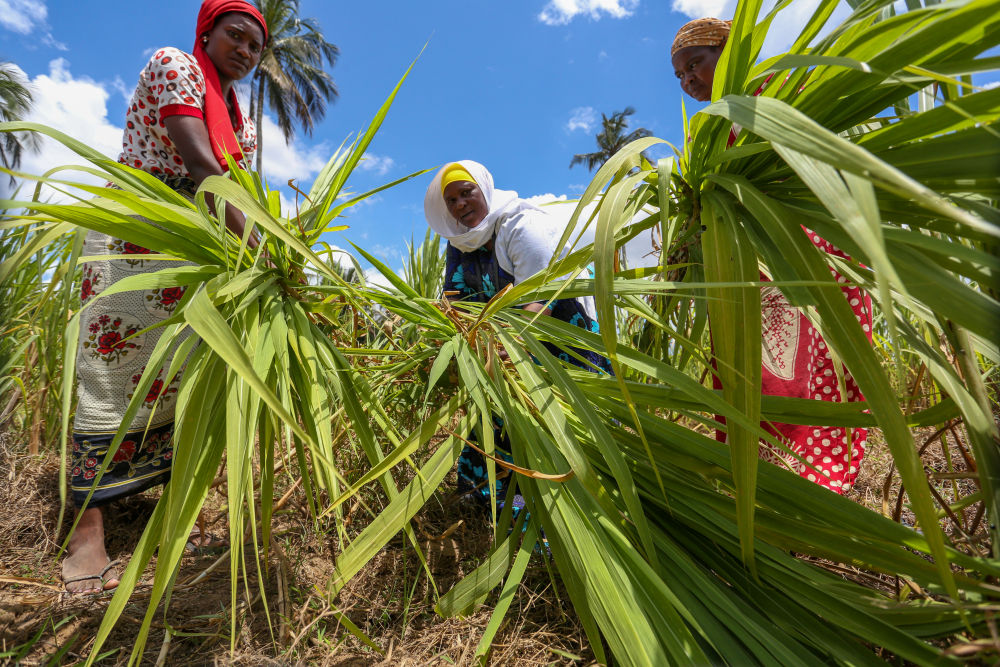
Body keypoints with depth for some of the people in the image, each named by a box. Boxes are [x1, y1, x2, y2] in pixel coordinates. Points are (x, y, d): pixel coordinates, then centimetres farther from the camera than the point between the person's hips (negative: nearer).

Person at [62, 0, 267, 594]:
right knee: (112, 373, -7)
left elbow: (238, 195, 9)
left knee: (180, 377, 3)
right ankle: (89, 529, 0)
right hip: (131, 236, -6)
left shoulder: (244, 124, 16)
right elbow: (199, 162, -20)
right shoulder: (173, 65, -4)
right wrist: (252, 246, -28)